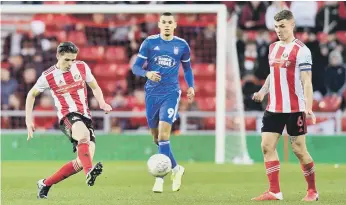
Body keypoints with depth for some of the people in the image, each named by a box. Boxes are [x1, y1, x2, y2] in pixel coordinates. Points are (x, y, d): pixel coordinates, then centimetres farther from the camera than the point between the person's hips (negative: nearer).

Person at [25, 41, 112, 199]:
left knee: (83, 162, -6)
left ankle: (45, 184, 8)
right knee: (84, 133, -40)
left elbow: (95, 87, 19)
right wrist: (29, 120, 8)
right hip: (68, 115, -5)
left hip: (85, 115, 5)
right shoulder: (48, 76, -2)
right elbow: (31, 95, 14)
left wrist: (102, 103, -1)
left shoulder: (82, 67, 6)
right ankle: (89, 173, -56)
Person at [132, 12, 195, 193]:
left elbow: (187, 68, 19)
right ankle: (175, 169, 29)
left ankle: (160, 178, -13)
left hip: (171, 93, -2)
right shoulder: (149, 42, 0)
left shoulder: (182, 45, 4)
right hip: (152, 94, 2)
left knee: (163, 133, -18)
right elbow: (135, 67, 0)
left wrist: (191, 86, 4)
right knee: (156, 137, 8)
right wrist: (147, 73, -21)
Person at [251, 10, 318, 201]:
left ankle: (312, 190, 13)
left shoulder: (301, 50, -9)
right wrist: (263, 91, 9)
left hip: (294, 109, -7)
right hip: (273, 107, 7)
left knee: (299, 149, -2)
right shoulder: (273, 47, 12)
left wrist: (309, 107, -21)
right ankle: (274, 191, 1)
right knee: (267, 146, -2)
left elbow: (306, 81, -13)